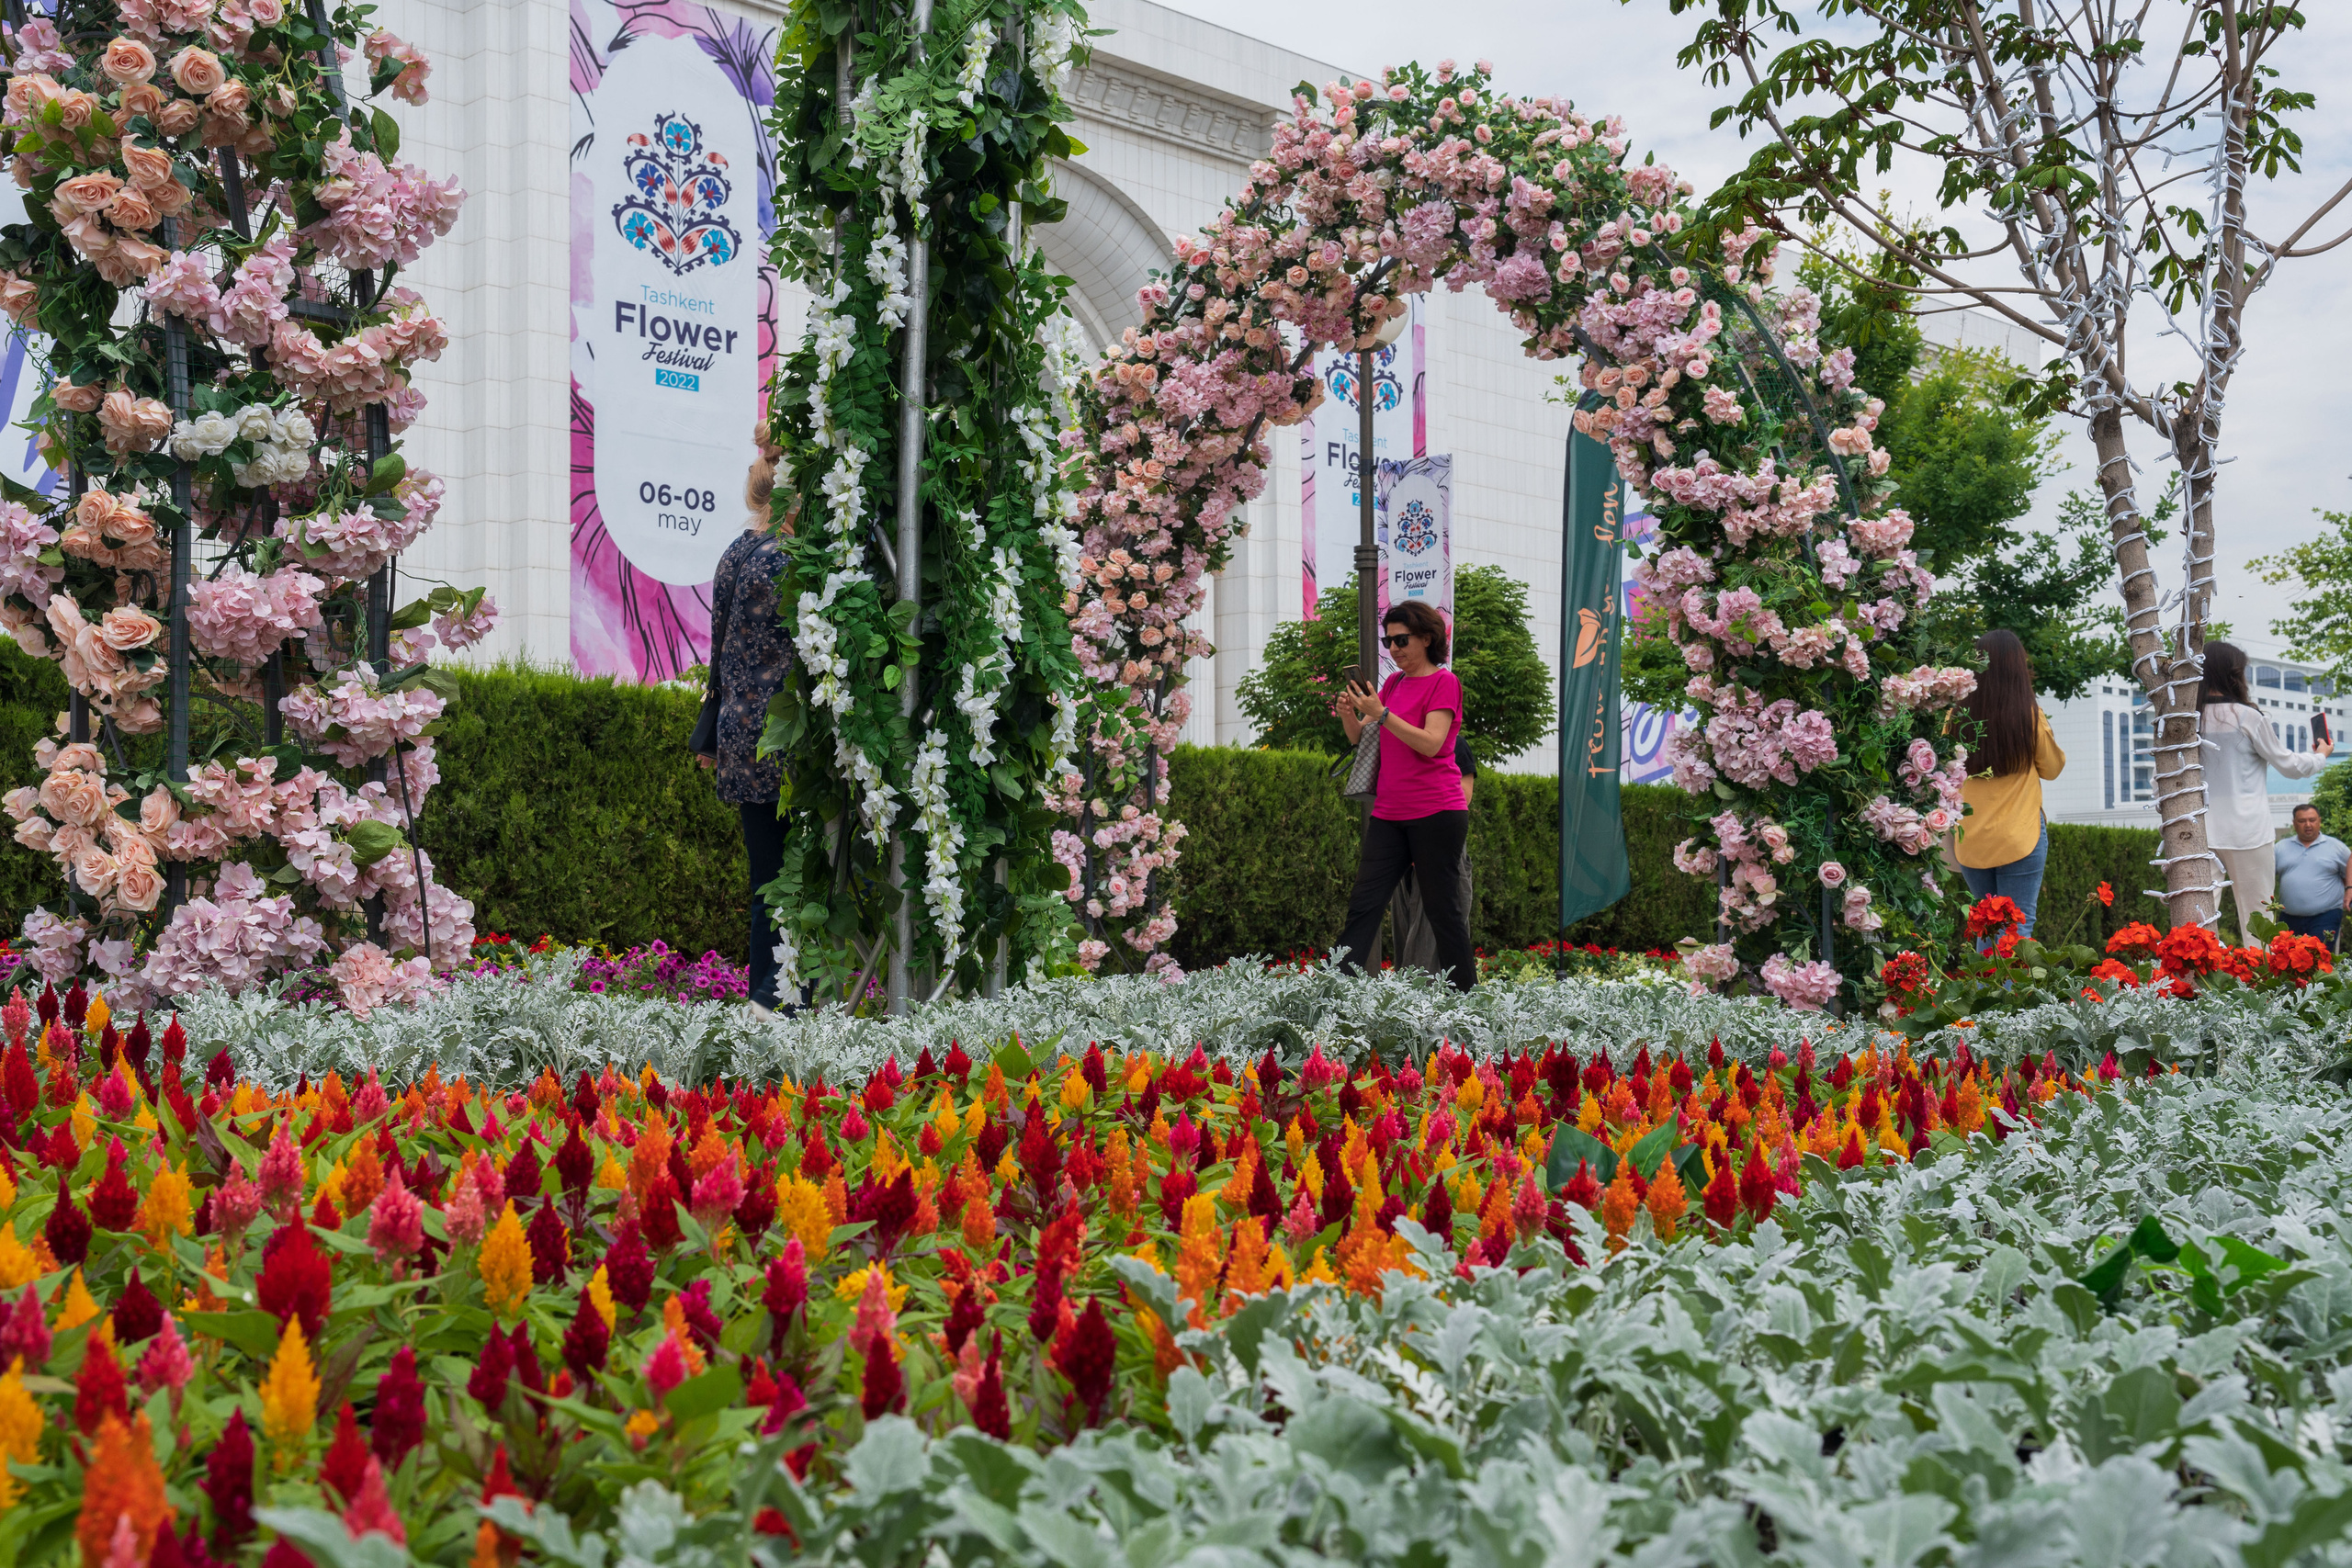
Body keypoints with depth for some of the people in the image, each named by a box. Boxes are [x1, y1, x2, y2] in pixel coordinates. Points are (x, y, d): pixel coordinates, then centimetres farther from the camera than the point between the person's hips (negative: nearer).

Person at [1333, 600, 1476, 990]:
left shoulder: (1444, 682, -4)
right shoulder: (1393, 683, 17)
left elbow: (1431, 743, -16)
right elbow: (1361, 739, 17)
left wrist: (1381, 713, -22)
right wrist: (1349, 715, -5)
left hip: (1436, 812, -6)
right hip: (1389, 812, 6)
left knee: (1444, 909, -1)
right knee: (1363, 903, -2)